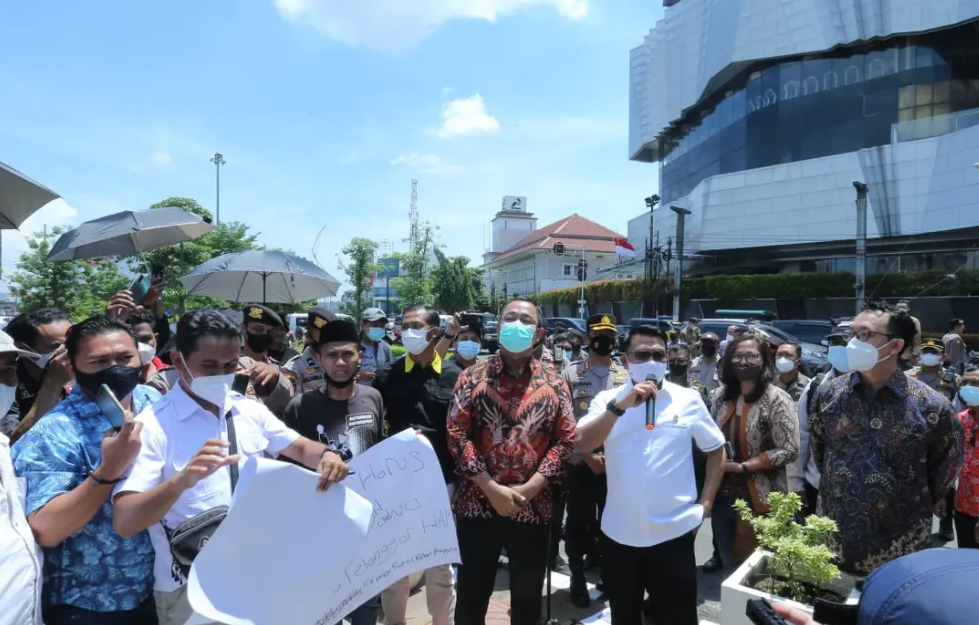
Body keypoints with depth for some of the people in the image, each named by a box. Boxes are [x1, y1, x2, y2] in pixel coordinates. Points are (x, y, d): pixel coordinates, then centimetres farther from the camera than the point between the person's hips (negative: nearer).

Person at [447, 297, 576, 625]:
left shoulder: (555, 384, 2)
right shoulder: (472, 377, -2)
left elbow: (565, 440, -1)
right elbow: (457, 435, -7)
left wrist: (528, 489, -11)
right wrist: (492, 489, -13)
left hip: (534, 509, 1)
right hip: (478, 505, -1)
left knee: (528, 599, 17)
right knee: (472, 595, 14)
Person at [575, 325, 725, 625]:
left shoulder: (688, 399, -1)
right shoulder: (607, 399, -2)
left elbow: (716, 450, 9)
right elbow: (582, 445, -16)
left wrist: (705, 504, 2)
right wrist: (621, 404, -24)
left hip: (673, 532, -1)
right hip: (619, 533, 1)